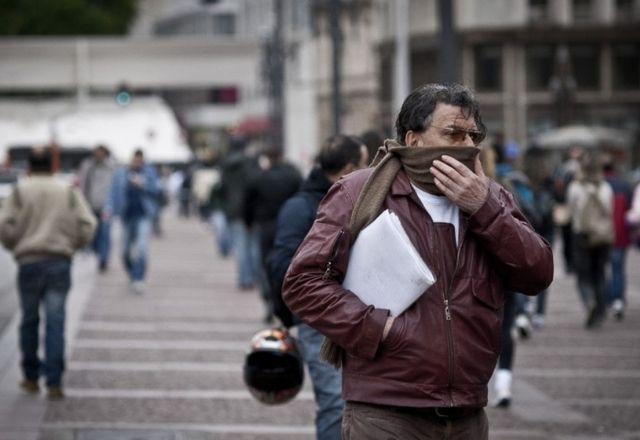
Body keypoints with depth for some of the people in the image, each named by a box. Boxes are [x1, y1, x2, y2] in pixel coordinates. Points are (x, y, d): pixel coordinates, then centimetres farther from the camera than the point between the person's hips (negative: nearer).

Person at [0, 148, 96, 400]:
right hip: (60, 263, 1)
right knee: (55, 322, -1)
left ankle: (31, 378, 18)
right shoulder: (69, 193, 7)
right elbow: (87, 226, 1)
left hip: (29, 263, -1)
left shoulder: (21, 191, 1)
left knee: (29, 321, 12)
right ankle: (54, 382, -7)